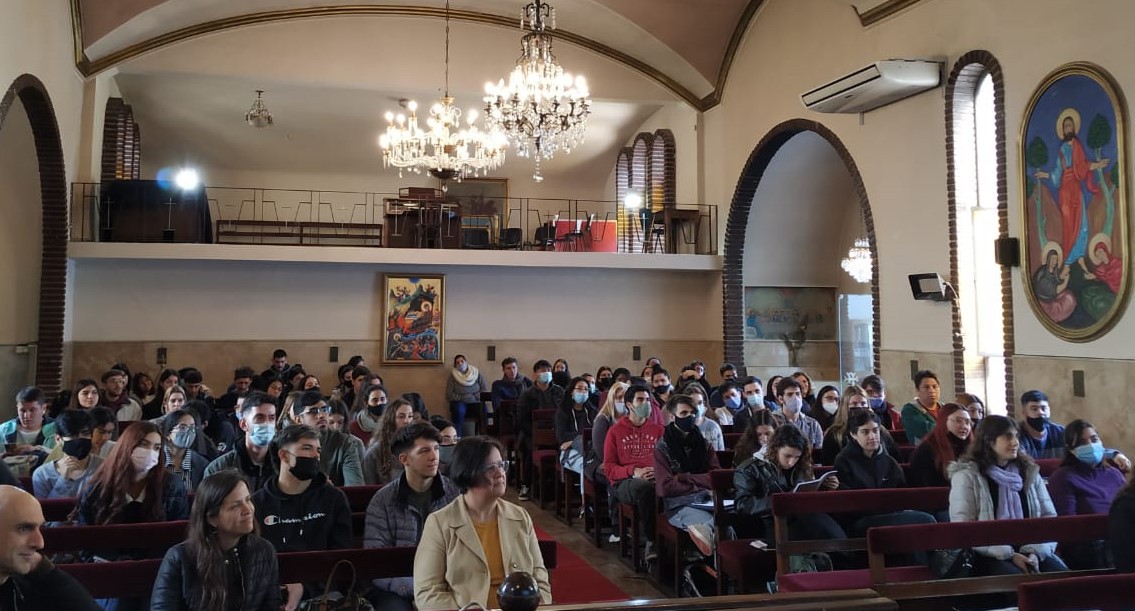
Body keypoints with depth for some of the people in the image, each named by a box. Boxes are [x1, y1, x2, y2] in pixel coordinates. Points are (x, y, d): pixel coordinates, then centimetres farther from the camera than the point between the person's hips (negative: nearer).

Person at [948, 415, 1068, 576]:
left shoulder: (1030, 472, 15)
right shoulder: (966, 476, -2)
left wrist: (1035, 551, -9)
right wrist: (1009, 555, -17)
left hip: (1030, 551, 5)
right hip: (991, 556, -4)